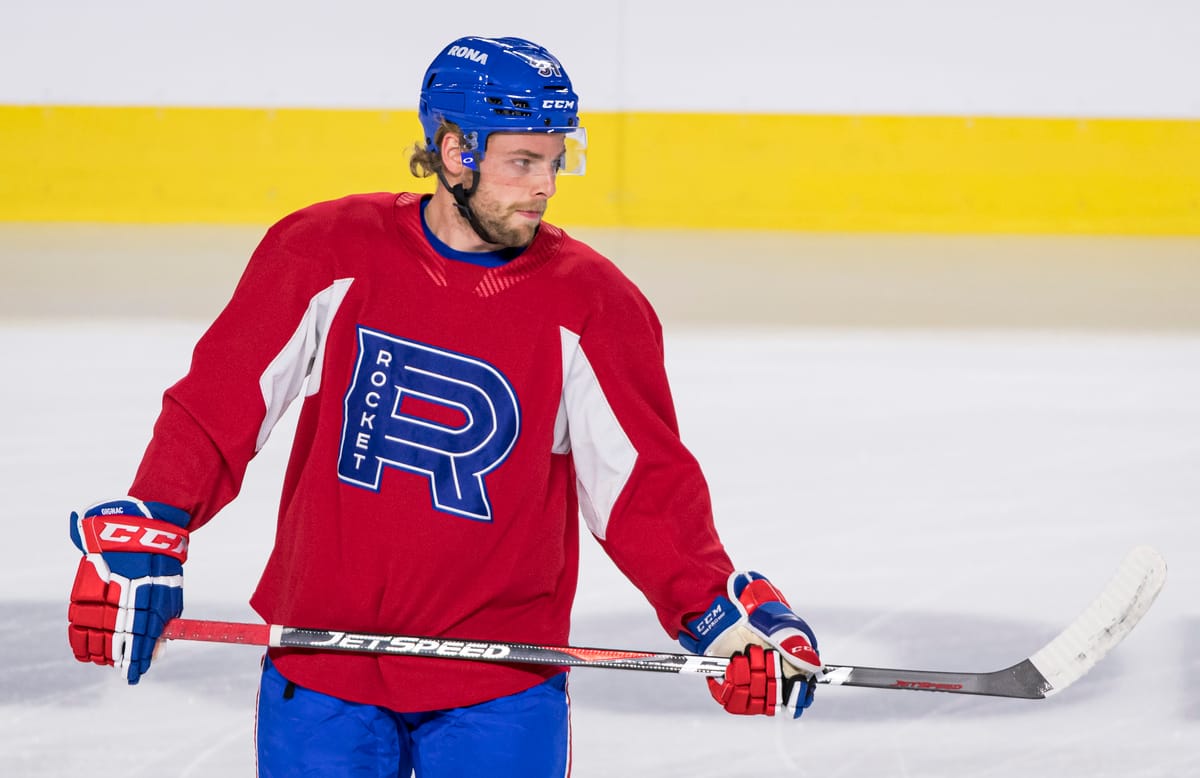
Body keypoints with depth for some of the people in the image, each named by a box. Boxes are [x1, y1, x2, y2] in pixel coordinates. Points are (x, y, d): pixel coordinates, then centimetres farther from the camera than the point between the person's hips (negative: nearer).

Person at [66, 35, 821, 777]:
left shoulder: (589, 308, -6)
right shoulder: (328, 254, -6)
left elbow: (646, 487, -2)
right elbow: (218, 405, -3)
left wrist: (724, 614, -13)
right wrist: (139, 544, -11)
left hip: (499, 691, 0)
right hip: (319, 666, 0)